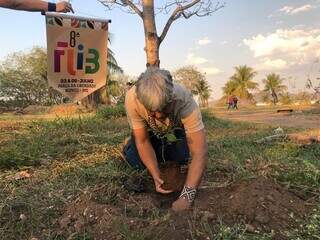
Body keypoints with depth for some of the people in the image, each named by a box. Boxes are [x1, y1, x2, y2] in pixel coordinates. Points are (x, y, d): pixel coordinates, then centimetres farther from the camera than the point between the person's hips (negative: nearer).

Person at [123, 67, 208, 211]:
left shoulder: (185, 101, -42)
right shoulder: (132, 98, -38)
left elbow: (200, 152, -41)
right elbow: (143, 141, -26)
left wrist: (187, 195, -46)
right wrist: (156, 176, -34)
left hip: (176, 130, 1)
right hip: (148, 132, 0)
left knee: (183, 157, -18)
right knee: (137, 161, -18)